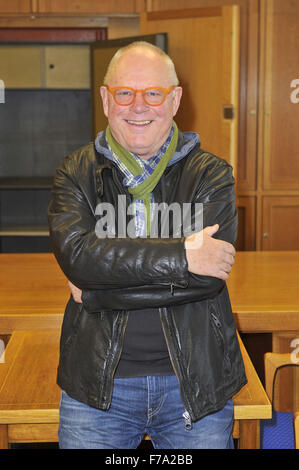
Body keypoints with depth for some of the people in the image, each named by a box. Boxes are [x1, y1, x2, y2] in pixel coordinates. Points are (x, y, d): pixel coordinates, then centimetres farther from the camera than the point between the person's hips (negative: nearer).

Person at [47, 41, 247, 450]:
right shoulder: (77, 173, 0)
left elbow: (209, 274, -17)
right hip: (98, 385, 1)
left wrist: (96, 290, -16)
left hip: (196, 383, 0)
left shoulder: (211, 174, -3)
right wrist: (183, 255, -23)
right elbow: (76, 254, -18)